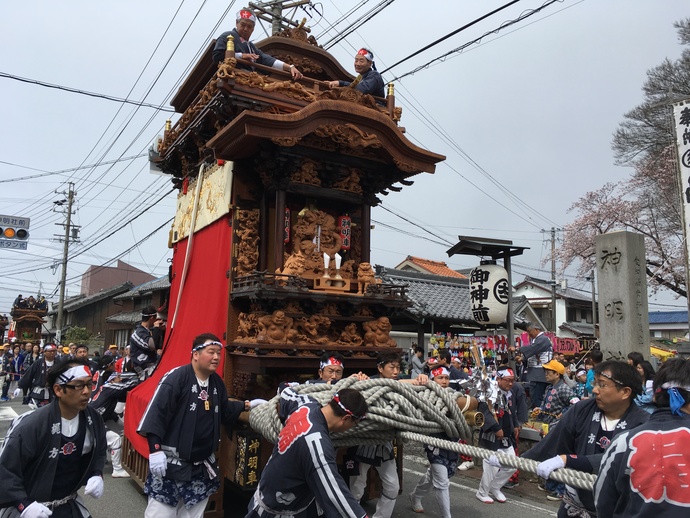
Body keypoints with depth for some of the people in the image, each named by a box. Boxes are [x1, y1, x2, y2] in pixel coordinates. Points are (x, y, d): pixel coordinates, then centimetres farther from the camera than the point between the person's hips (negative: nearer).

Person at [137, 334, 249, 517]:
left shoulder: (217, 382, 7)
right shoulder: (176, 377, -17)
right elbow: (157, 412, -19)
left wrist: (244, 406, 6)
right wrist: (155, 449, -23)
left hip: (202, 465, 7)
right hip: (171, 462, -7)